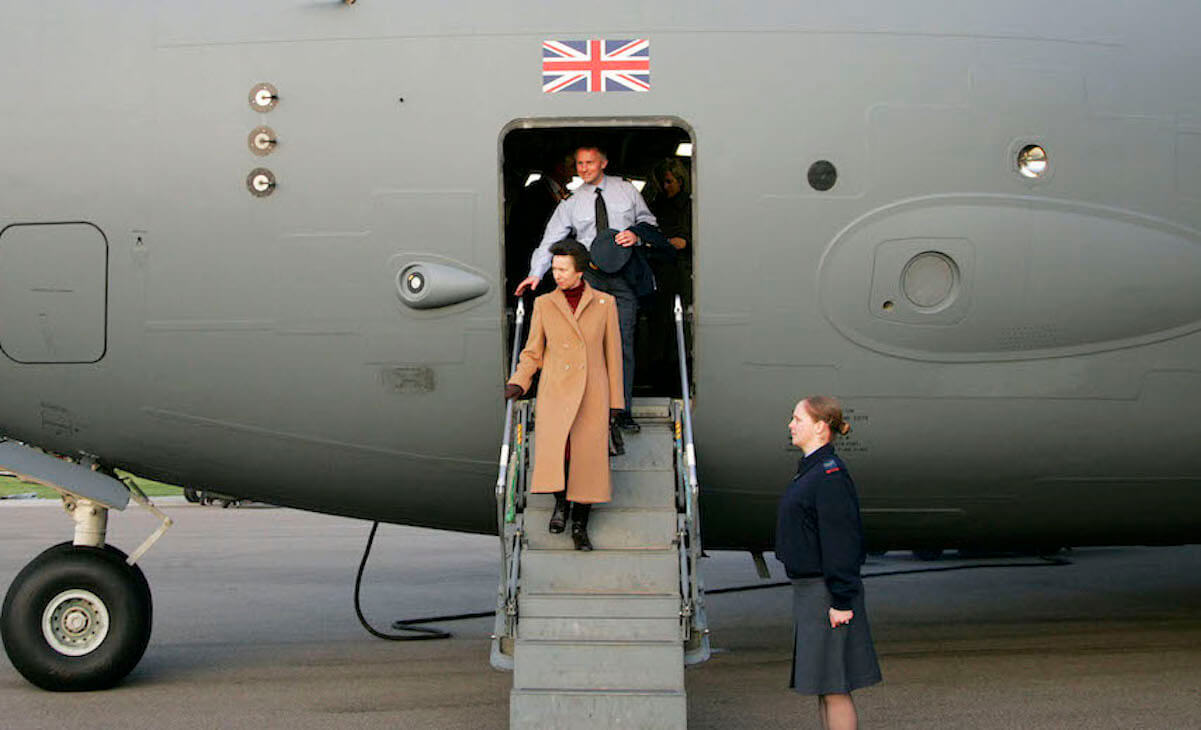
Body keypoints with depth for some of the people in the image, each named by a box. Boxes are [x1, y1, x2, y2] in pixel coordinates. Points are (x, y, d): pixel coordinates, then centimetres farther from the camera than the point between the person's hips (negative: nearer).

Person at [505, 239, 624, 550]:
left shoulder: (604, 303, 4)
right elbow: (533, 353, 11)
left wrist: (615, 400, 6)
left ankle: (580, 526, 9)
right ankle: (560, 501, 3)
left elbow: (613, 353, 8)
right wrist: (517, 384, -5)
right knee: (555, 443, -22)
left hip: (592, 392, 0)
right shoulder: (544, 304, 6)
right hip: (556, 390, 0)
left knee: (588, 455, -4)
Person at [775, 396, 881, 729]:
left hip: (827, 593, -10)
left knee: (833, 687, -5)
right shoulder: (811, 470, 14)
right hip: (809, 589, 10)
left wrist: (842, 601, -21)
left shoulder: (831, 475, -17)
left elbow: (842, 541, -20)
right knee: (823, 687, 14)